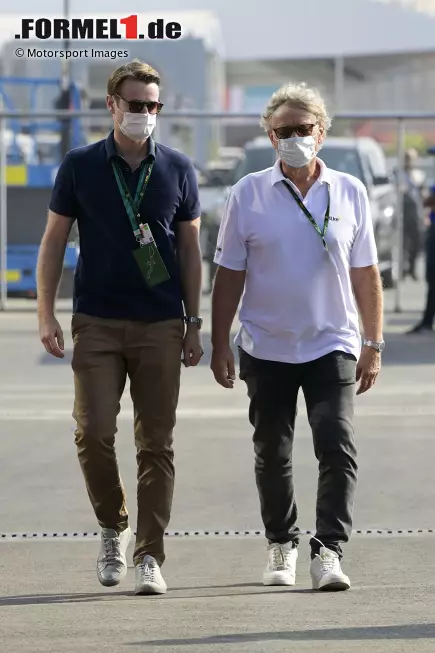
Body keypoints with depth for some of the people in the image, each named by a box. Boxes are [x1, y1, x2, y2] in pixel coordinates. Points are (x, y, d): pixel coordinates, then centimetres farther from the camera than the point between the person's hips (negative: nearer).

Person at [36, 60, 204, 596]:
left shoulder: (177, 169, 6)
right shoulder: (80, 167, 3)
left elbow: (190, 250, 10)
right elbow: (53, 241, 6)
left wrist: (194, 322, 6)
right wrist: (45, 313, -2)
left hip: (161, 327, 1)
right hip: (97, 324, -1)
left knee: (156, 444, -1)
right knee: (93, 432, -10)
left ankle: (149, 557, 4)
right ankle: (113, 529, 14)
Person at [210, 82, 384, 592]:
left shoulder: (350, 193, 3)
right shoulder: (248, 195, 1)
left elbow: (366, 275, 7)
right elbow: (229, 276, 3)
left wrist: (373, 344, 5)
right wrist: (220, 345, 0)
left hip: (332, 345, -1)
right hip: (266, 349, 1)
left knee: (337, 447, -14)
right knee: (272, 454, 10)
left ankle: (328, 551, -13)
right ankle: (281, 547, 25)